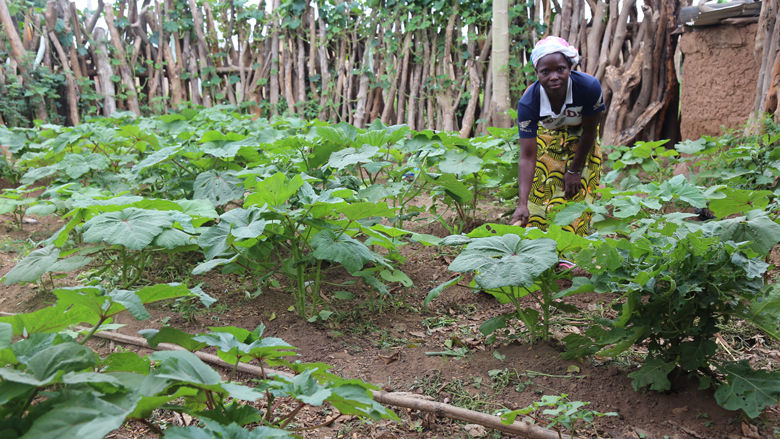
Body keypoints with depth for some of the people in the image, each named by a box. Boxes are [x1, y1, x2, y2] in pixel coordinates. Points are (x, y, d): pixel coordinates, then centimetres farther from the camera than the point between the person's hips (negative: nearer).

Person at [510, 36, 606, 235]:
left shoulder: (589, 87, -36)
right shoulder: (528, 103, -33)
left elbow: (589, 131, -18)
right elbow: (527, 156, -32)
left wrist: (575, 171, -11)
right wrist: (522, 204, -41)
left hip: (580, 143, 0)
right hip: (547, 139, 1)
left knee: (576, 196, -6)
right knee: (539, 194, -4)